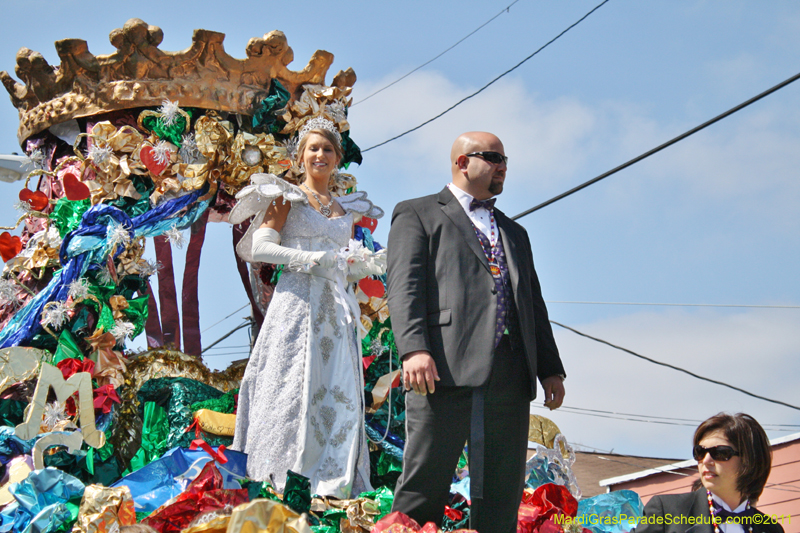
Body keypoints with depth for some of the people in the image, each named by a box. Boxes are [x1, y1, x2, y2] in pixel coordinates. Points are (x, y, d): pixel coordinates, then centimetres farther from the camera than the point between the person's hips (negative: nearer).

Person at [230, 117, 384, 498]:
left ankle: (331, 479, 1)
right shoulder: (287, 198, 6)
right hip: (298, 302, -5)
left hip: (337, 308, 5)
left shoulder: (346, 208, 21)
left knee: (340, 392, -2)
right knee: (295, 386, -9)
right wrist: (312, 260, -15)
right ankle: (287, 485, -7)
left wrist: (373, 266, 5)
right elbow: (259, 247, -5)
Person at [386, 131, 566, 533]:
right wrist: (414, 349, -19)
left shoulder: (514, 232, 30)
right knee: (425, 484, -7)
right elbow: (404, 286, -3)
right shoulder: (417, 214, 11)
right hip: (445, 368, -6)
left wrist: (551, 368, 15)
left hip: (510, 375, 6)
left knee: (503, 492, 4)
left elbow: (533, 302, 26)